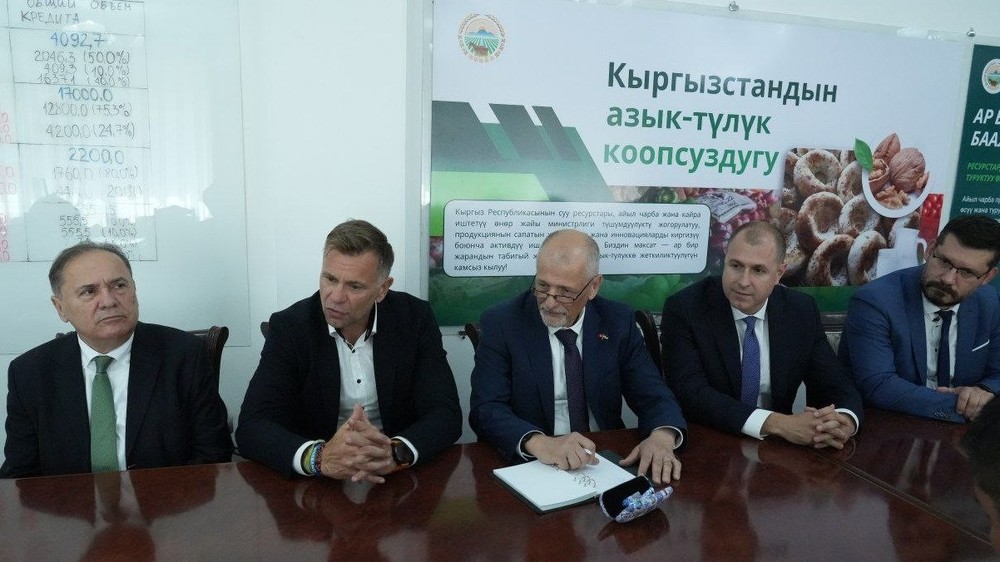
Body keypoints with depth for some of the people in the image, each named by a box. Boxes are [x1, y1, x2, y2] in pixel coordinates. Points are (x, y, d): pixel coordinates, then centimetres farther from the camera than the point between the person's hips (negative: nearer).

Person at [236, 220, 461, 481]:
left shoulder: (415, 318, -7)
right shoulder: (289, 327, -8)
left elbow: (446, 413, -11)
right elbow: (252, 427, -14)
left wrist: (396, 453, -31)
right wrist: (321, 457, -33)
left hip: (401, 479, 0)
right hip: (315, 487, 0)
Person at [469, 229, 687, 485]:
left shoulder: (618, 322, -1)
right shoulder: (501, 322, -9)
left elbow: (653, 395, -1)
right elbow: (486, 409, -16)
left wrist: (662, 436, -23)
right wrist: (539, 443, -35)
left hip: (606, 463, 3)